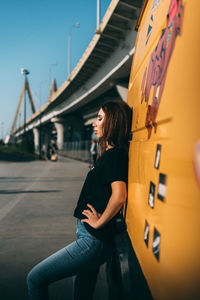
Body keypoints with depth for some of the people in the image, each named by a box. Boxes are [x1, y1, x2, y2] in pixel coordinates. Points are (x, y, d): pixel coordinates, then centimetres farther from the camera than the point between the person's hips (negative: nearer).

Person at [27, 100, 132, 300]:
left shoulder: (114, 156, -17)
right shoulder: (110, 154, 13)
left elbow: (119, 196, -31)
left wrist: (99, 223, -18)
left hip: (93, 241, -10)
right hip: (91, 239, 10)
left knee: (35, 278, -2)